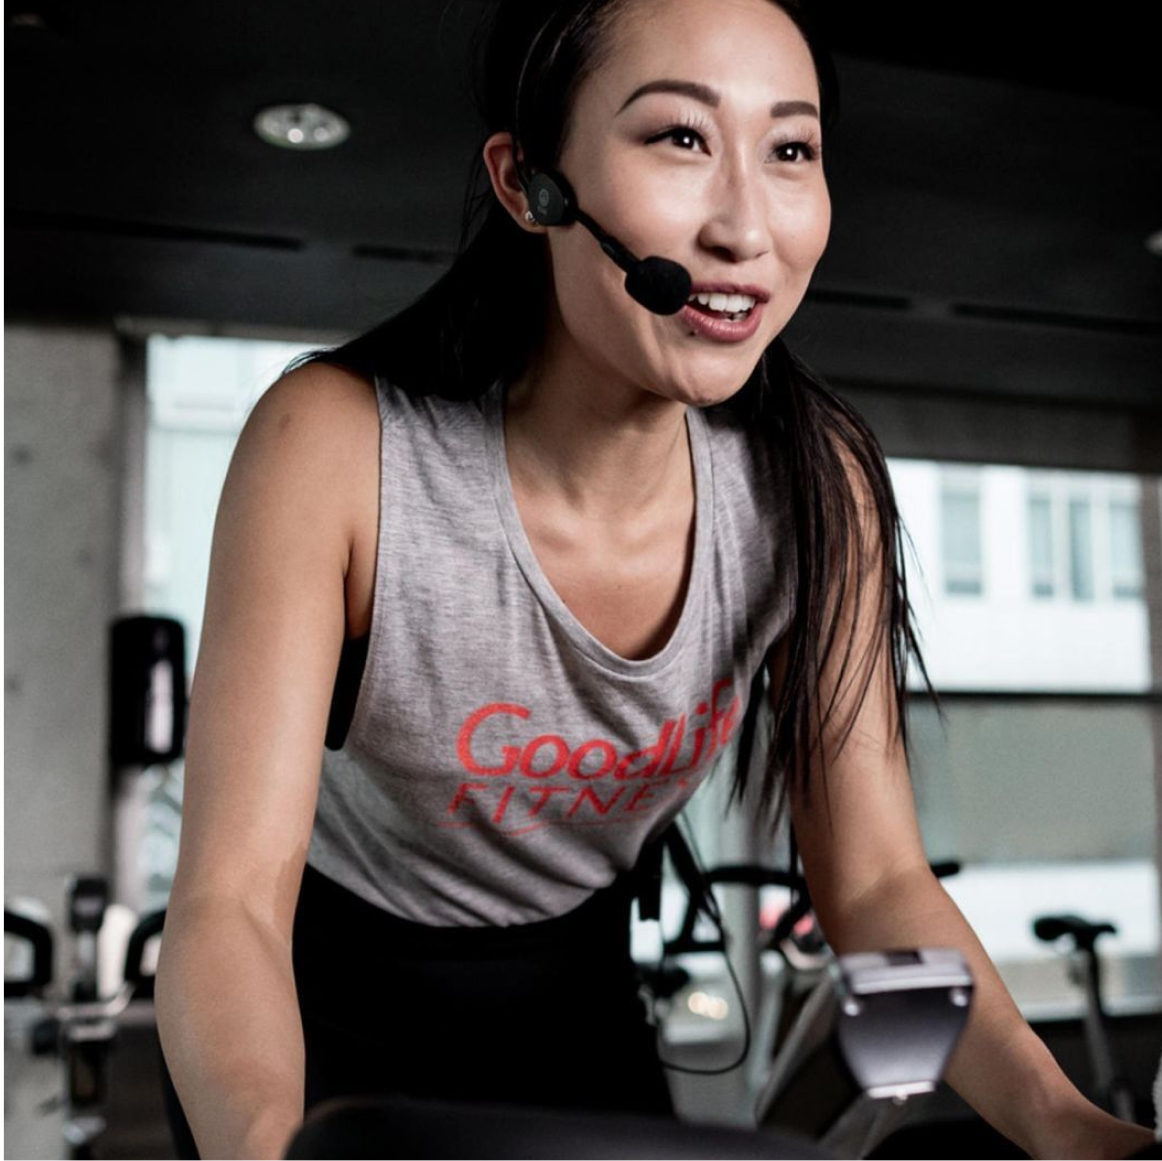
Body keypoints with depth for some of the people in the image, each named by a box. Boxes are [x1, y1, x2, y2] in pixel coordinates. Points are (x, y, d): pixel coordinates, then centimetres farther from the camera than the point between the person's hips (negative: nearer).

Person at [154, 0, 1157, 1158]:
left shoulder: (814, 484, -18)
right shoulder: (337, 444, -28)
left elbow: (873, 879, -14)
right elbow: (227, 901, -31)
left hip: (582, 998, 3)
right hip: (336, 996, -2)